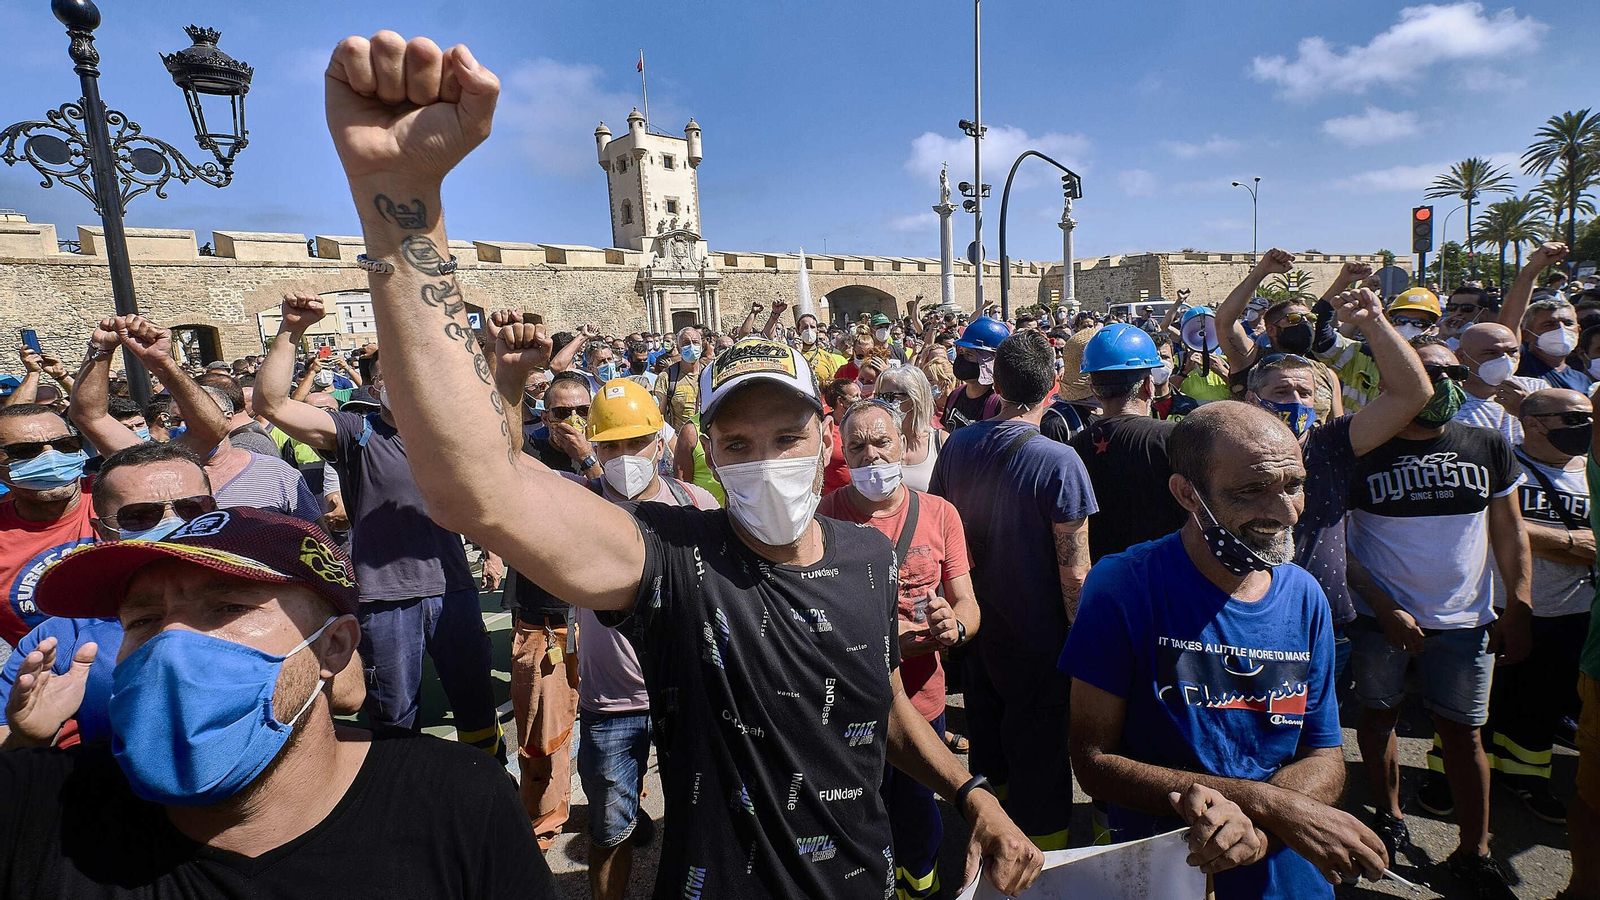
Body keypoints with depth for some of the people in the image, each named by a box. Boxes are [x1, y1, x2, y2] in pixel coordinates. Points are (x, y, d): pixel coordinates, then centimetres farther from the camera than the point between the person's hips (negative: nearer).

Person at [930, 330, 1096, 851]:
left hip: (977, 632, 6)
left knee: (987, 756, 24)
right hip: (1039, 642, -6)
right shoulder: (1059, 462, -22)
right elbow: (1074, 574, -21)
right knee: (1040, 768, 12)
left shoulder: (957, 445, -5)